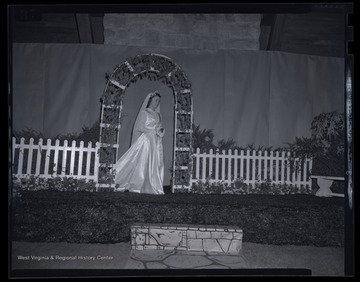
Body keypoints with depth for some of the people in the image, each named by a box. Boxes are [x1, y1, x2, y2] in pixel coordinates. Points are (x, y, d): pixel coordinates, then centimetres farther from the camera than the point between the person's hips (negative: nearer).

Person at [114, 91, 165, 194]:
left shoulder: (158, 115, 20)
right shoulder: (144, 112, 2)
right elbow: (139, 127, -5)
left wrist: (161, 130, -4)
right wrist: (154, 130, -9)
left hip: (156, 142, 6)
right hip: (146, 140, -6)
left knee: (155, 165, -1)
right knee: (142, 163, -11)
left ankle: (153, 188, 0)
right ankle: (136, 186, -8)